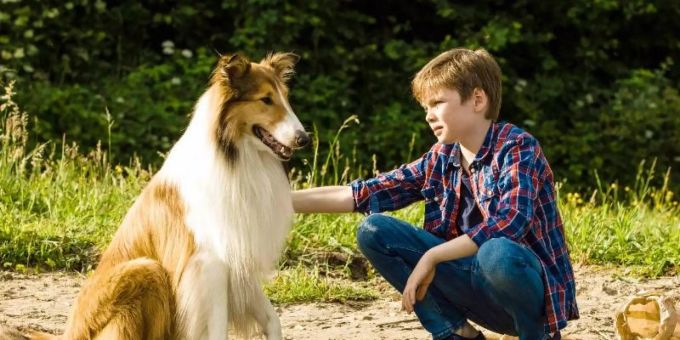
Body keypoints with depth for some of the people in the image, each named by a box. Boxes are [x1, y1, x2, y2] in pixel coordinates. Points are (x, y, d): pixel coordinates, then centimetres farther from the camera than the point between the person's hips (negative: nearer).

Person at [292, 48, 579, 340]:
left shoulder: (517, 148, -14)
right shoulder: (441, 159, 5)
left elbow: (510, 223, -29)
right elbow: (363, 194, 5)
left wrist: (431, 257, -25)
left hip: (531, 286, -6)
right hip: (478, 285, 6)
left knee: (497, 253, -41)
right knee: (373, 231, -5)